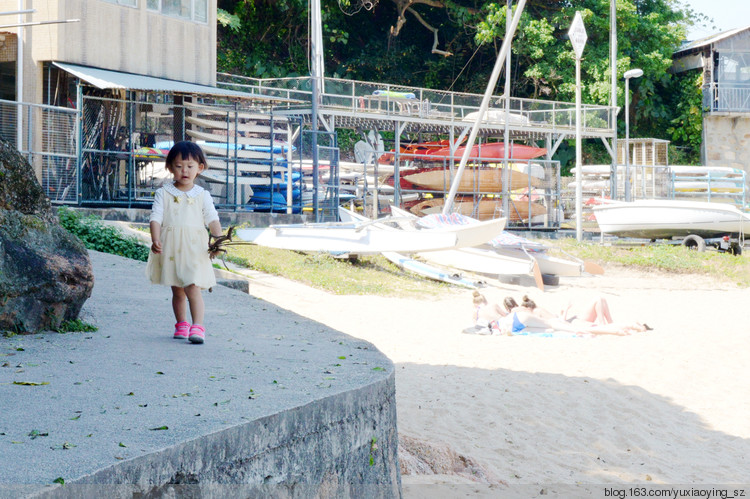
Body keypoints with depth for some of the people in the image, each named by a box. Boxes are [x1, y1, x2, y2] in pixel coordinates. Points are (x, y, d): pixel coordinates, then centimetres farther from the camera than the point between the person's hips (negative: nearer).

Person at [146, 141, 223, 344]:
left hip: (195, 248, -1)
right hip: (170, 249, 2)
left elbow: (212, 220, 1)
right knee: (177, 290, 12)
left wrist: (218, 241, -15)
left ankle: (197, 326, -12)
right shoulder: (163, 193, 4)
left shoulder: (202, 195, 5)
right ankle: (181, 325, 26)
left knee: (193, 288, -12)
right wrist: (155, 240, -19)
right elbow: (156, 218, -3)